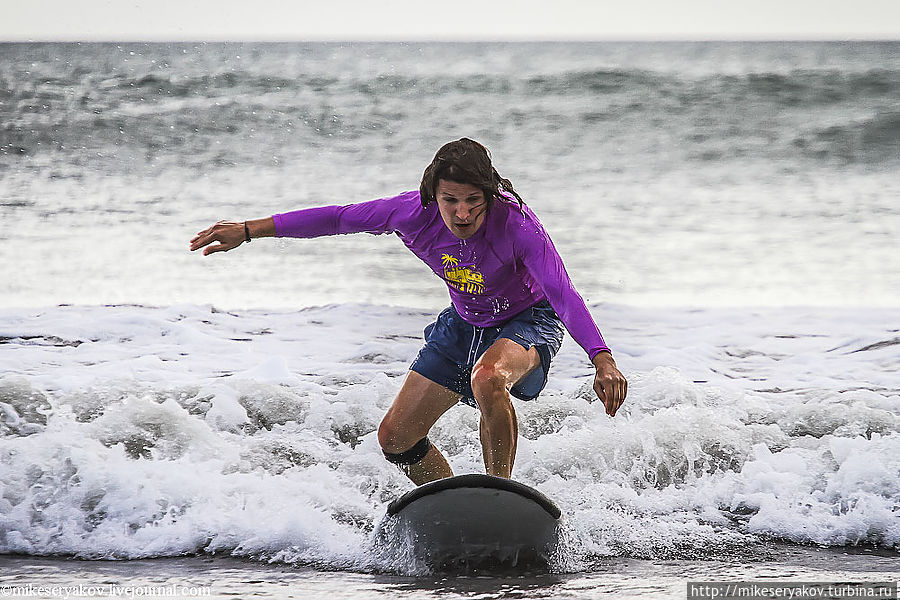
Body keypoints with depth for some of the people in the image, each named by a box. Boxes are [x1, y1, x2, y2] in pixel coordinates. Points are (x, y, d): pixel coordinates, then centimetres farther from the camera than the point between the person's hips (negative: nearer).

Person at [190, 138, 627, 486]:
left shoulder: (516, 224, -35)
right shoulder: (417, 213, -23)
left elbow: (563, 295, -43)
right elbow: (336, 219, -11)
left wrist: (602, 359, -58)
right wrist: (248, 231, -8)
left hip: (529, 320, -6)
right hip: (465, 324, 6)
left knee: (487, 378, -40)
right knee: (395, 437, 3)